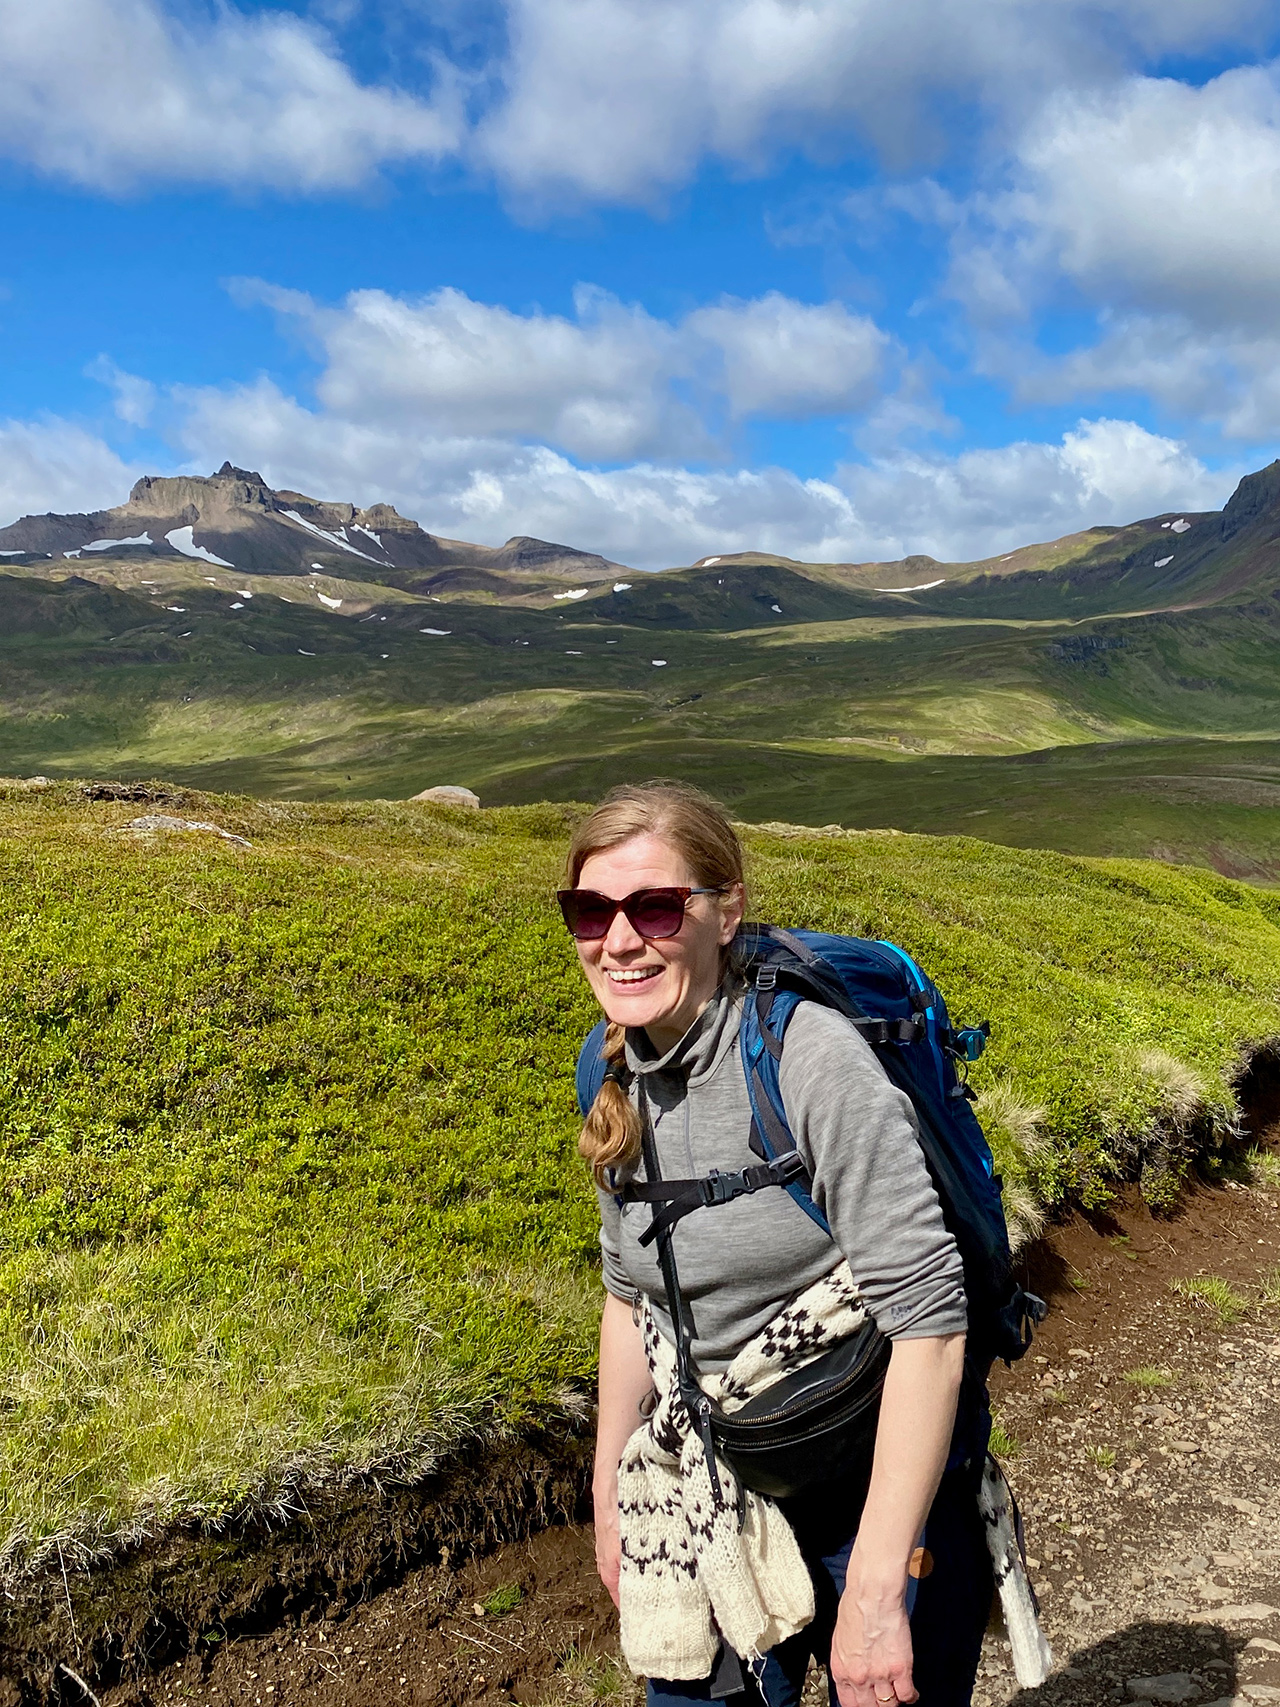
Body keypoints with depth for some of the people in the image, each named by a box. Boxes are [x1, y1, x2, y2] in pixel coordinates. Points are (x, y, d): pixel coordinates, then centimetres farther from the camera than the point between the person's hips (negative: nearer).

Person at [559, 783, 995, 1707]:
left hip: (882, 1487, -5)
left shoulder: (811, 1058, -25)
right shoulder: (618, 1075, -5)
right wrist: (612, 1497, 12)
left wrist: (873, 1590, -24)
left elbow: (927, 1317, -26)